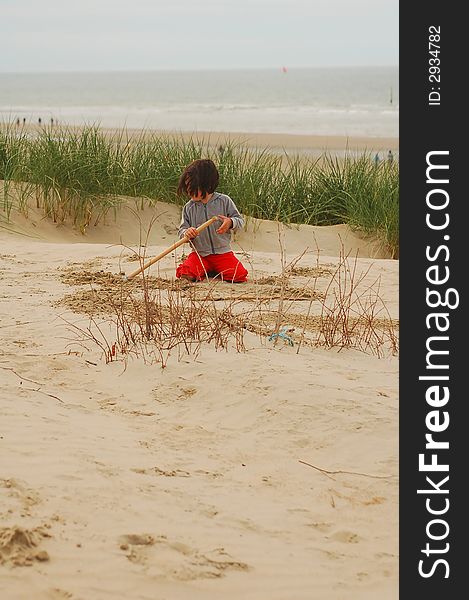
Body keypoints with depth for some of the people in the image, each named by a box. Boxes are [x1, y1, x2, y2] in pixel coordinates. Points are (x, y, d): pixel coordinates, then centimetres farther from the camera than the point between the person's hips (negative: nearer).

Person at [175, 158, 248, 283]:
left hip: (222, 252, -1)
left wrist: (231, 223, -24)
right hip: (199, 253, 1)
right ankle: (207, 271, 6)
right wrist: (186, 233, -21)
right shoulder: (189, 208, 1)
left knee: (238, 276, -23)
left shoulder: (224, 201, -4)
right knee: (185, 274, -26)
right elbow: (182, 230, 4)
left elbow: (240, 221, 0)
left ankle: (217, 271, 9)